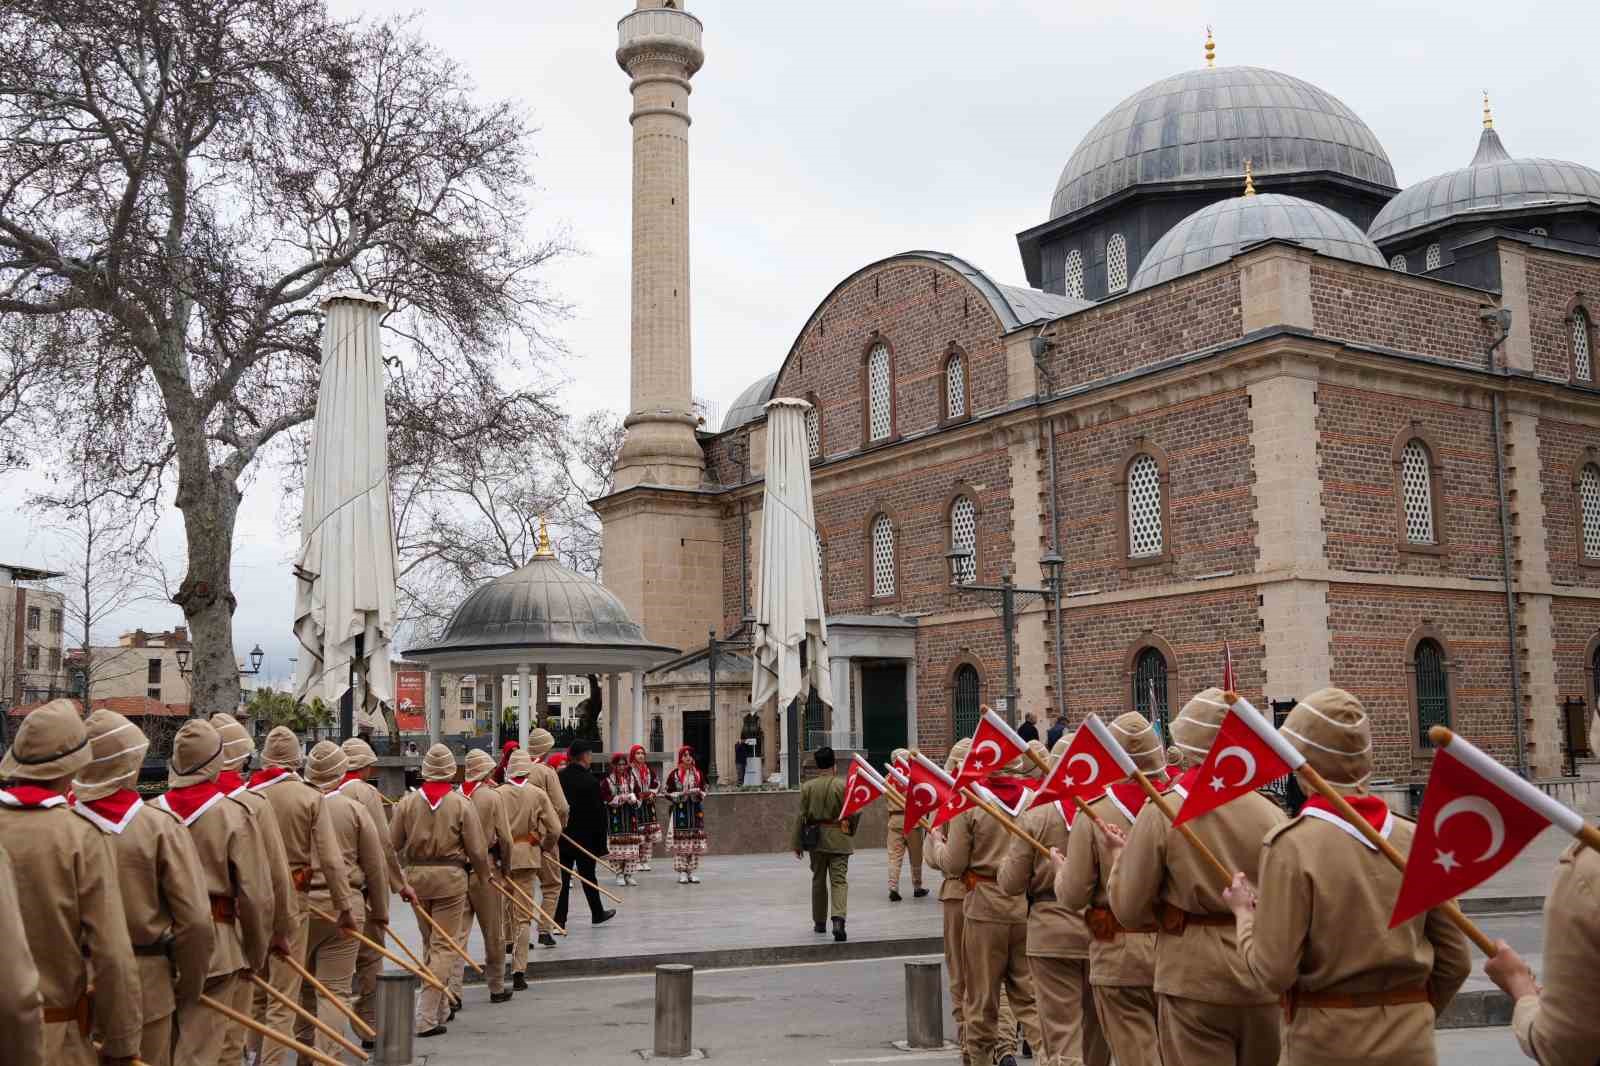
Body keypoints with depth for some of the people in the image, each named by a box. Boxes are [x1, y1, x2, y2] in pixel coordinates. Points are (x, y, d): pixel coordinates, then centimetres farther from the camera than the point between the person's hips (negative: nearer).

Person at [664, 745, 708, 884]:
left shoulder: (698, 773, 9)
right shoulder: (674, 774, -1)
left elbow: (704, 792, 13)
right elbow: (668, 794, -1)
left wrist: (699, 793, -8)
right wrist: (682, 794, -15)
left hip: (695, 810, 3)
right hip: (680, 810, -3)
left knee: (695, 840, 2)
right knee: (681, 840, -5)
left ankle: (692, 871, 10)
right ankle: (682, 872, 1)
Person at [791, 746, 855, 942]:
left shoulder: (807, 787, -4)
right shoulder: (843, 785, -7)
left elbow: (802, 816, -2)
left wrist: (796, 843, 4)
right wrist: (850, 830, 17)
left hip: (815, 838, 2)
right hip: (839, 838, -2)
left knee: (818, 880, 16)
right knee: (839, 880, -3)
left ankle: (819, 922, 24)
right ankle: (839, 919, -23)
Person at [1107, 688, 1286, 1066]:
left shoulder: (1160, 812, -11)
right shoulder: (1271, 814, -5)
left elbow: (1130, 911, -6)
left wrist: (1118, 856, 11)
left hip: (1194, 980, -3)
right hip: (1263, 981, 3)